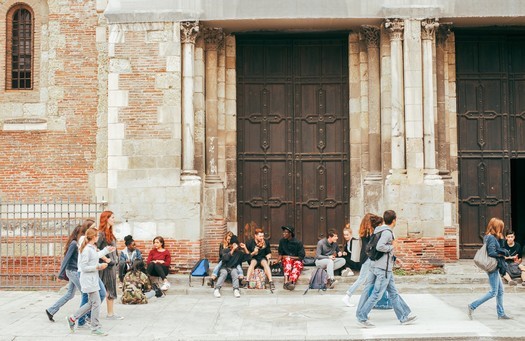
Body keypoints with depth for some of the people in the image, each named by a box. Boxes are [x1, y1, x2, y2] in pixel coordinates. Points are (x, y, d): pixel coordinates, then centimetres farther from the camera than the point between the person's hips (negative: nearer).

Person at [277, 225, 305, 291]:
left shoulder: (298, 242, -6)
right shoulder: (282, 241, 2)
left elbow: (301, 257, -6)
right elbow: (280, 254, 8)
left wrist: (291, 257, -12)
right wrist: (277, 261, -10)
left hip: (296, 260, -1)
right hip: (286, 260, 1)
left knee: (298, 265, -35)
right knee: (287, 260, -34)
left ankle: (292, 281, -59)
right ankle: (286, 281, -53)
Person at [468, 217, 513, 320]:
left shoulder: (488, 237, 13)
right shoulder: (492, 238, -17)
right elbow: (491, 253, -22)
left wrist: (502, 252, -2)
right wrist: (503, 254, -9)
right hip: (492, 267, -10)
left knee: (500, 291, 14)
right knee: (493, 292, -6)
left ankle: (501, 314, 19)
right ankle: (472, 306, -5)